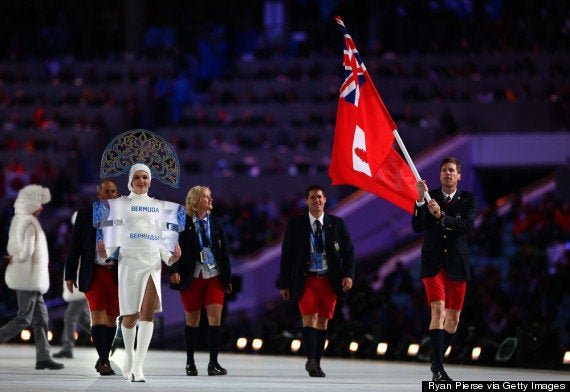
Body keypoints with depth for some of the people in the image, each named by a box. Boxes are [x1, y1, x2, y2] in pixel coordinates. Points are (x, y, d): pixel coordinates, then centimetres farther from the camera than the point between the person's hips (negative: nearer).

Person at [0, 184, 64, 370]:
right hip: (28, 276, -10)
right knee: (24, 318, -6)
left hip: (31, 278, 10)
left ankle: (43, 357, 9)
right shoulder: (29, 223, -18)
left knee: (40, 318, 9)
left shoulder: (18, 220, 12)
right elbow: (25, 253, -22)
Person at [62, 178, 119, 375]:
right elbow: (75, 246, 6)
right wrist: (70, 274, 2)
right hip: (94, 273, -2)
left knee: (111, 318, 6)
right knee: (98, 315, -13)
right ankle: (103, 361, -17)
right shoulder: (85, 214, 5)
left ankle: (104, 359, 19)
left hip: (117, 274, 2)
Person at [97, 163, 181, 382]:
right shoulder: (121, 204, 8)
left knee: (148, 313, -15)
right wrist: (105, 252, -14)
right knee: (130, 317, 1)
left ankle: (138, 366, -19)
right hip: (129, 262, -1)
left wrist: (170, 257, 0)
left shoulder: (157, 206, 15)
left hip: (152, 263, 1)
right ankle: (129, 355, 29)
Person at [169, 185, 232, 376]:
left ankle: (213, 363, -3)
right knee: (192, 320, 6)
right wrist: (174, 271, -16)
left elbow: (224, 251, 10)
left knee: (215, 318, -7)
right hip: (191, 278, -2)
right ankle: (190, 362, 17)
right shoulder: (183, 223, -2)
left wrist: (227, 278, 8)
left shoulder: (216, 222, 8)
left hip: (214, 276, 2)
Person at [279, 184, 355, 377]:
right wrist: (285, 284, 2)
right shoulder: (295, 225, 4)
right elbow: (287, 255, 5)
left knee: (323, 322, 4)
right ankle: (311, 360, -25)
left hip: (330, 281, 2)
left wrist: (348, 275, -8)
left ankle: (316, 364, 11)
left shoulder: (337, 224, 6)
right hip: (306, 280, -2)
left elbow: (348, 251, 7)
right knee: (309, 318, -17)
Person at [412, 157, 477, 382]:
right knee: (438, 311, -18)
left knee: (453, 319, 7)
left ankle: (437, 361, 26)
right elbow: (417, 227, -5)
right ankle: (438, 369, -23)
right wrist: (420, 201, -19)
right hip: (433, 263, -2)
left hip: (457, 264, 2)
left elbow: (467, 225, -12)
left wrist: (442, 216, -25)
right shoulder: (429, 196, 5)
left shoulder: (469, 199, 5)